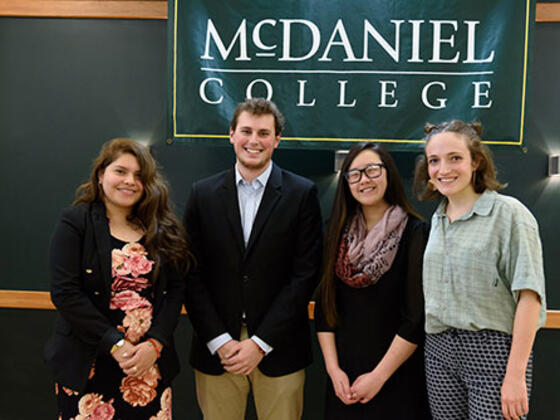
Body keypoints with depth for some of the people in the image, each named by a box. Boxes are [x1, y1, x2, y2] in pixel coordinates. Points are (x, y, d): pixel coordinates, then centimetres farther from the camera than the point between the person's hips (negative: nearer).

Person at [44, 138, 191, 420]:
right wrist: (115, 345, -15)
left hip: (151, 362, 3)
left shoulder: (162, 229, 6)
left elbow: (175, 289, 2)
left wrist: (155, 344, -10)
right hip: (88, 365, -2)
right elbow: (65, 293, -11)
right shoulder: (75, 223, -3)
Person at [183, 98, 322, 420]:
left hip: (278, 349, -1)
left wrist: (260, 343, -10)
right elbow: (192, 275, 2)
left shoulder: (302, 194, -2)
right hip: (215, 349, 2)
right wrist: (219, 341, -7)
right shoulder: (203, 194, 4)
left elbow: (305, 274, -6)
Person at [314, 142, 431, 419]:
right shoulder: (339, 233, 3)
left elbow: (418, 317, -13)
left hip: (397, 377, -3)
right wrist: (333, 369, -5)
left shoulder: (415, 234, -10)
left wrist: (379, 375, -13)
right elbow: (324, 306, 2)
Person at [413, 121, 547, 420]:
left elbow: (529, 294, -13)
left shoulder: (509, 213, -7)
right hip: (439, 352, 5)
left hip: (493, 350, -5)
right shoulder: (437, 220, 12)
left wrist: (516, 375, -17)